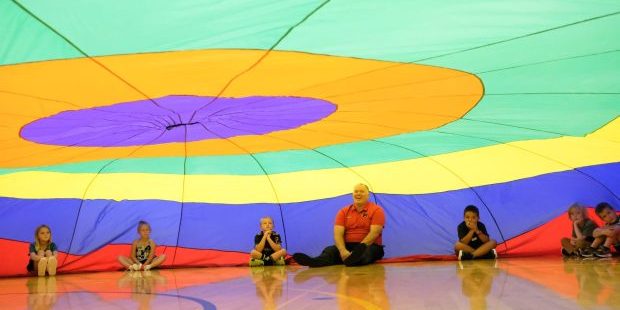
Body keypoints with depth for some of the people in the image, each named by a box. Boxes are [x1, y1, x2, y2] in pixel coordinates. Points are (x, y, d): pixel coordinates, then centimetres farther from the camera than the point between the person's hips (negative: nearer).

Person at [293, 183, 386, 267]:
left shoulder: (376, 210, 1)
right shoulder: (344, 211, 11)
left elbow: (374, 233, -11)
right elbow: (338, 234, -1)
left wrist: (357, 250, -23)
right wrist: (343, 251, -23)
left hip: (369, 246, -3)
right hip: (347, 246, 3)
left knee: (367, 251, -38)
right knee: (330, 250, -27)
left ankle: (352, 258, -74)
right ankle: (314, 261, -61)